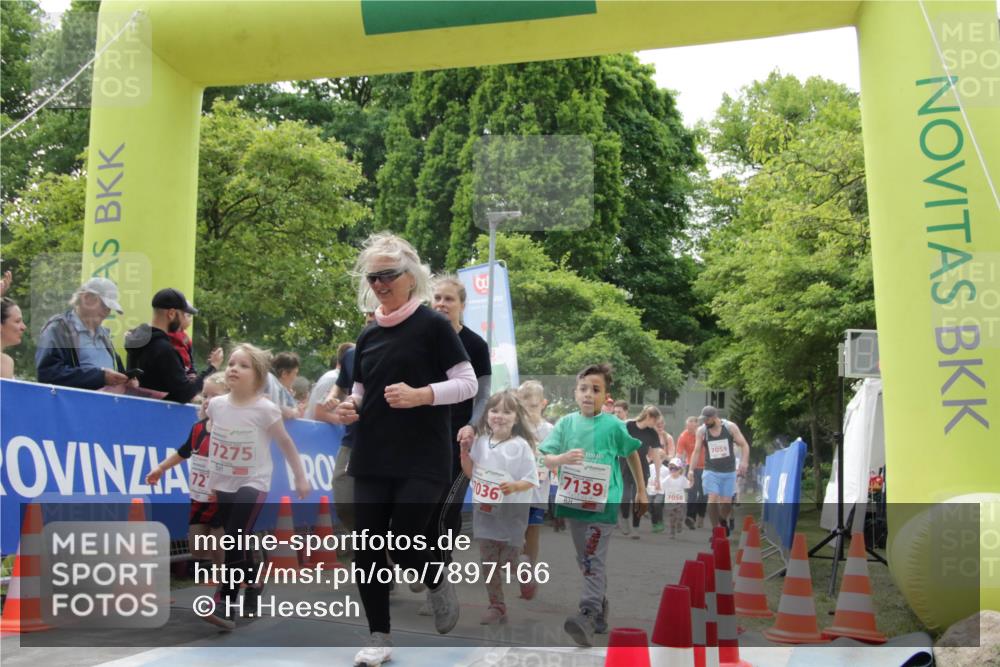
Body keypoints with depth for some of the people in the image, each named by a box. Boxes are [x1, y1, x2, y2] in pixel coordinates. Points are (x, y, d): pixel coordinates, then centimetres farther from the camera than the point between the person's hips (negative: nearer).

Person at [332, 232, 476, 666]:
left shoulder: (432, 325, -4)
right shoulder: (368, 336, 12)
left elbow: (467, 384, -8)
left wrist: (419, 395, -21)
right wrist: (349, 407, -2)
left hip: (423, 460, -5)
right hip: (372, 460, 5)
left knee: (404, 545, -9)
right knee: (366, 549, 1)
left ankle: (439, 584, 25)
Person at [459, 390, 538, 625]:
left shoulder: (521, 446, -12)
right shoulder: (481, 443, 3)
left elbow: (532, 481, -10)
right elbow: (471, 473, 14)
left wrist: (515, 486, -29)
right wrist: (464, 451, 0)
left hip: (511, 516, -5)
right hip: (485, 513, 5)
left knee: (509, 564, 4)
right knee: (489, 563, 9)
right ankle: (496, 606, 20)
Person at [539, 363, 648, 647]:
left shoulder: (613, 426, -7)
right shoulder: (565, 423, 0)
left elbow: (632, 455, 8)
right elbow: (547, 459, -2)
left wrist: (641, 491, 14)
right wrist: (563, 458, -24)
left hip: (604, 502, -4)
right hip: (574, 501, 4)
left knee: (594, 559, -12)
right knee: (585, 560, 14)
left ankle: (588, 616, -19)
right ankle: (600, 606, 29)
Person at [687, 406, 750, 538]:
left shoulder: (730, 427, -7)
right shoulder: (701, 431, -5)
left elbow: (744, 445, -3)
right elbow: (697, 451, 0)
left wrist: (744, 462, -18)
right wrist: (691, 469, -9)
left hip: (729, 471, 0)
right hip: (711, 471, 0)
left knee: (726, 502, 1)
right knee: (713, 499, -15)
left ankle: (723, 521, 33)